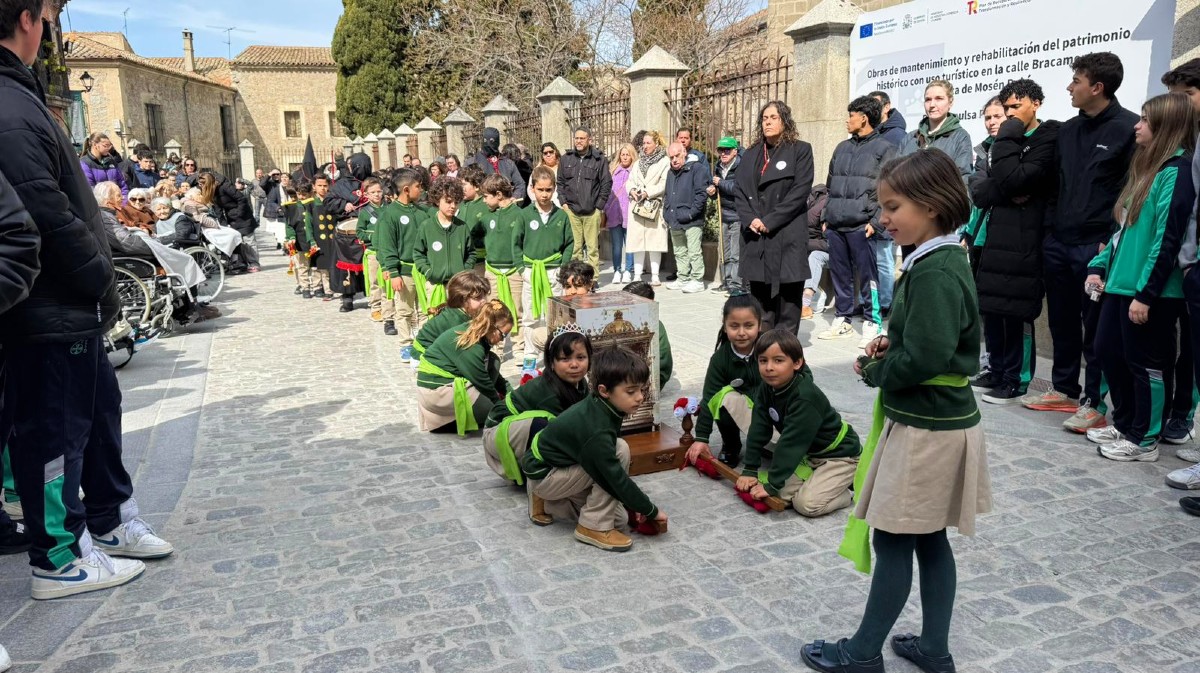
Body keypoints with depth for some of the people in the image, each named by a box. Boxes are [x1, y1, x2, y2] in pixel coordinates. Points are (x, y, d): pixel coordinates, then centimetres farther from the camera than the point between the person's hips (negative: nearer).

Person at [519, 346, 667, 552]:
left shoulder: (599, 408, -5)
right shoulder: (596, 431, -32)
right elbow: (615, 476, -29)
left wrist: (632, 504, 5)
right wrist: (651, 511, -17)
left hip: (557, 466, 9)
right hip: (543, 475, -9)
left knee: (619, 518, 7)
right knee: (620, 451, -24)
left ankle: (548, 498, 16)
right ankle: (594, 526, -15)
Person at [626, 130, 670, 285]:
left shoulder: (665, 161, 0)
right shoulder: (639, 162, 21)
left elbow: (664, 184, -10)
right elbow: (631, 180, 16)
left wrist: (648, 193, -16)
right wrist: (632, 190, -4)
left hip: (655, 207, -5)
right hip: (637, 206, 5)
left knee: (655, 241, -2)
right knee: (637, 240, 2)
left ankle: (655, 276, 4)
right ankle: (637, 276, 5)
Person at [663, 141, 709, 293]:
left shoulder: (695, 168, -7)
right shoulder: (671, 173, 18)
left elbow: (702, 193, -14)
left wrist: (691, 213, -17)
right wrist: (666, 212, 13)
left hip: (692, 222, -8)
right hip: (674, 222, 8)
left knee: (694, 252, -7)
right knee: (679, 252, 14)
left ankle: (697, 281, -1)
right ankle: (683, 279, 24)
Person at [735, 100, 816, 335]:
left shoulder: (800, 150, 2)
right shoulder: (751, 155, 18)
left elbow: (800, 192, -8)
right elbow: (741, 191, 11)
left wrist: (769, 221, -13)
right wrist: (750, 220, -8)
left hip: (788, 236, -5)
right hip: (755, 238, 5)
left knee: (787, 296, -2)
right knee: (760, 301, 8)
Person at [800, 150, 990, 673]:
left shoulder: (935, 272, -22)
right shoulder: (938, 261, 8)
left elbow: (925, 358, -28)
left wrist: (873, 371, -12)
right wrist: (890, 344, 3)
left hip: (925, 430, -10)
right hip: (934, 421, 10)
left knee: (892, 540, 3)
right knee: (929, 538, 18)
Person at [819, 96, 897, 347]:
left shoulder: (884, 149, -1)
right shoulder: (842, 148, 18)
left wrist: (876, 222, -13)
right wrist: (826, 217, 14)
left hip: (861, 226, -6)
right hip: (835, 226, 6)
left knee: (867, 275, -5)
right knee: (839, 274, 10)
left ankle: (873, 324, 4)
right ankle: (843, 320, 20)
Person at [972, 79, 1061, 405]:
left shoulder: (1049, 139, -5)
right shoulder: (1012, 141, 18)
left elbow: (1012, 180, -18)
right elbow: (979, 191, 8)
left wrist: (1007, 138, -9)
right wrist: (1007, 194, -11)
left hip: (1025, 239, -7)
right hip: (996, 234, 7)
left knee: (1017, 312, -3)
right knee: (991, 307, 10)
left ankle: (1016, 382, 7)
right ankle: (997, 371, 22)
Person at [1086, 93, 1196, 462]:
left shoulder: (1176, 171, -14)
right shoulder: (1148, 166, 15)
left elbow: (1167, 239, -19)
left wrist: (1146, 293, -20)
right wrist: (1100, 265, 13)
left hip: (1149, 292, -9)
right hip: (1122, 283, 9)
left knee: (1146, 363, 1)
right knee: (1108, 351, 15)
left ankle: (1144, 440, 13)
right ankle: (1124, 424, 29)